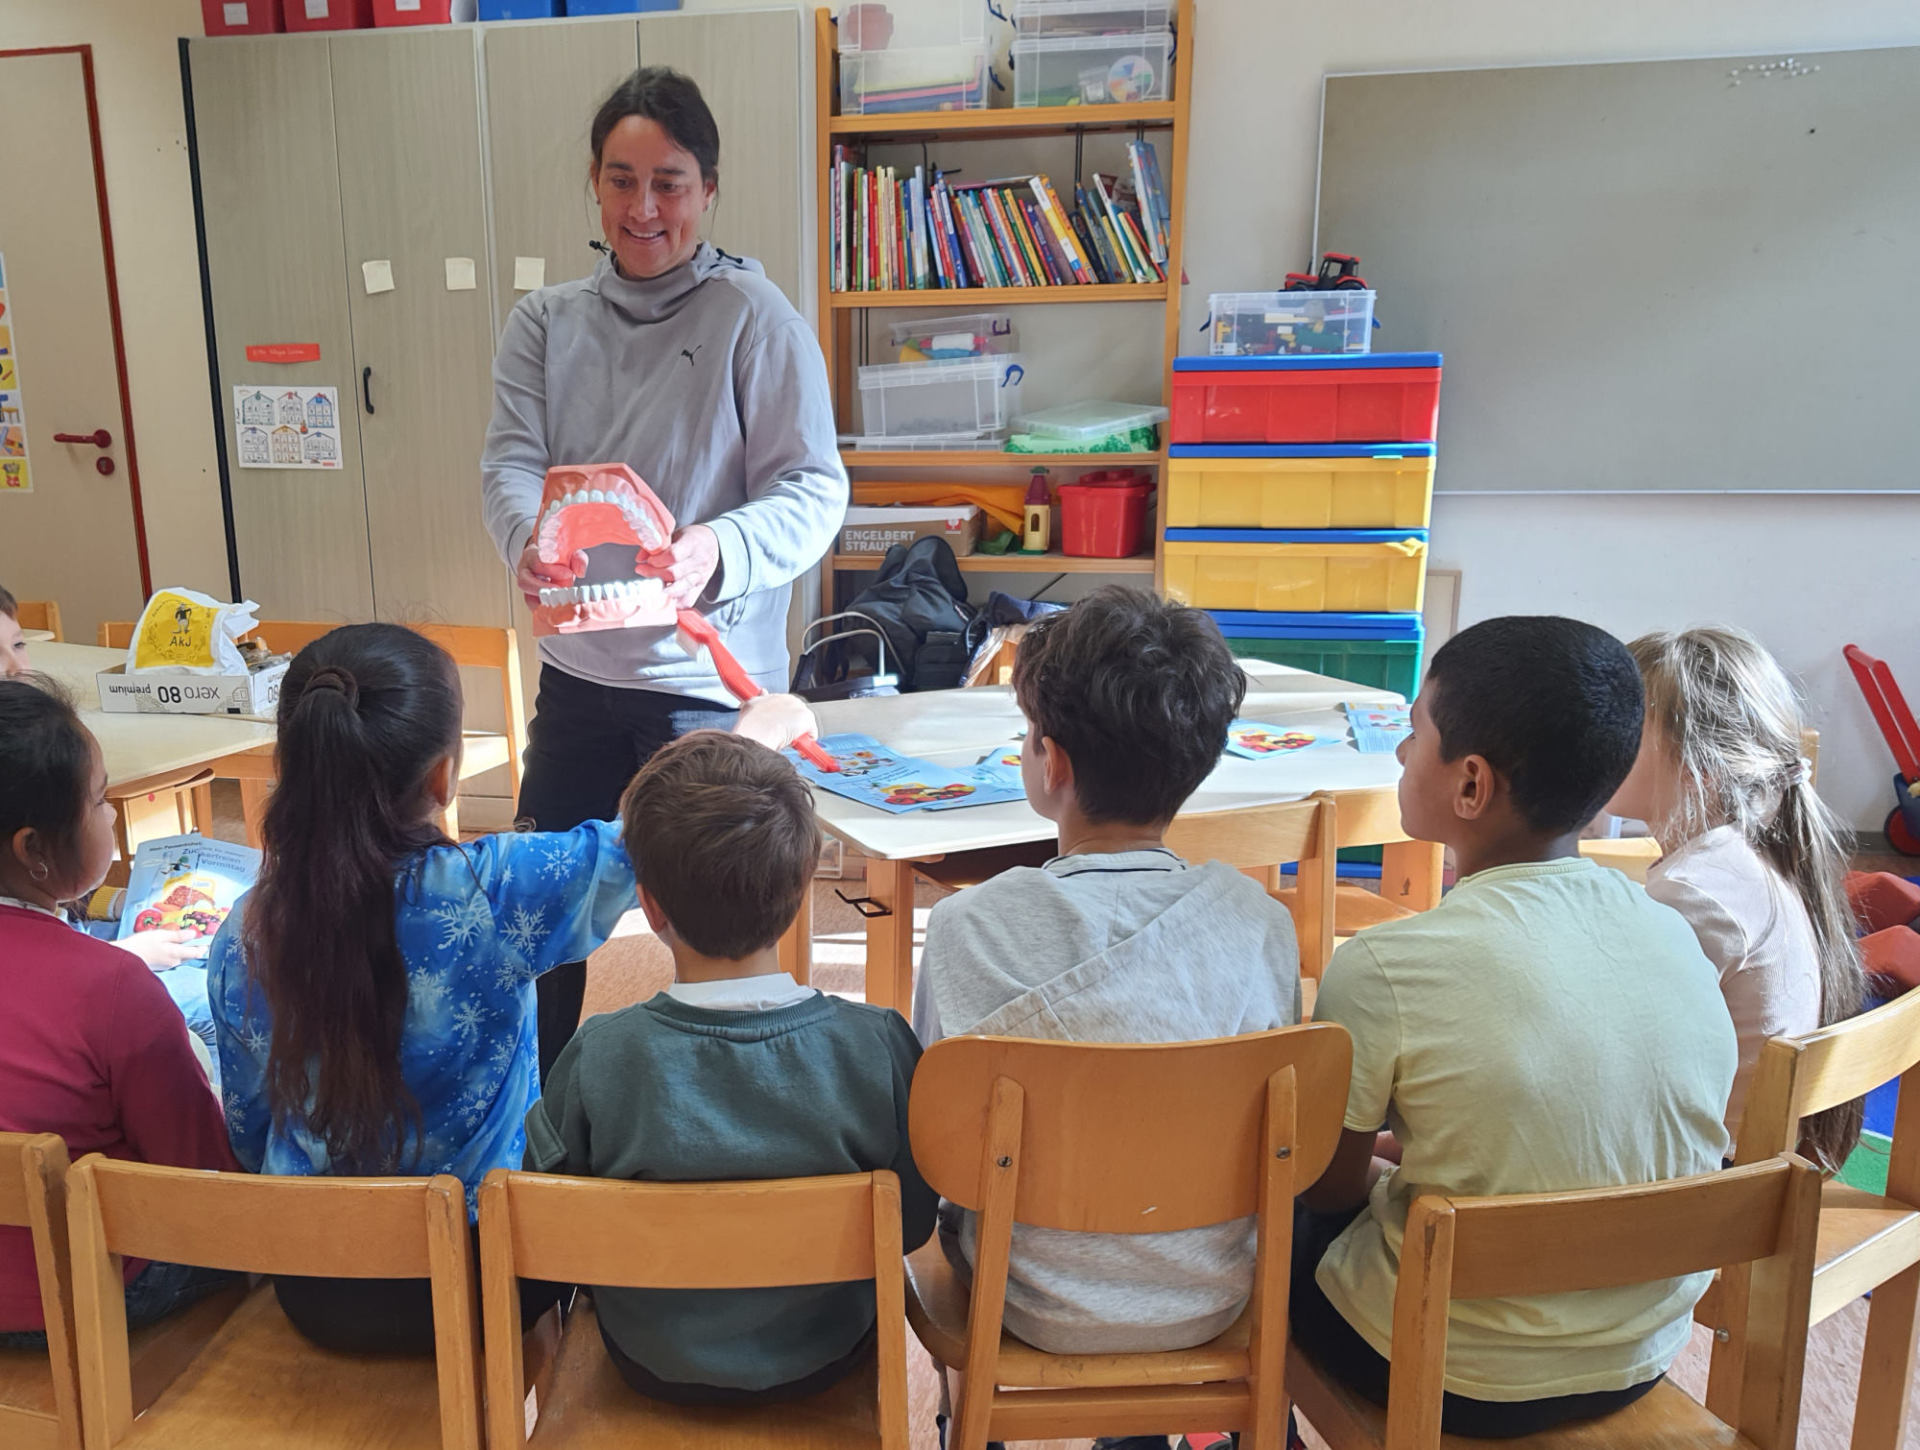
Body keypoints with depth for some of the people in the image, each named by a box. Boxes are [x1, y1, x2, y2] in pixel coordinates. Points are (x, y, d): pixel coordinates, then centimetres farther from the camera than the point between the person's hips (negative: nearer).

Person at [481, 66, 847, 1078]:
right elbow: (511, 460, -3)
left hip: (711, 680, -4)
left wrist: (717, 553, -32)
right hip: (577, 666, 5)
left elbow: (812, 489, -12)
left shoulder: (756, 319, -6)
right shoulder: (545, 322, 7)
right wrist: (527, 539, -26)